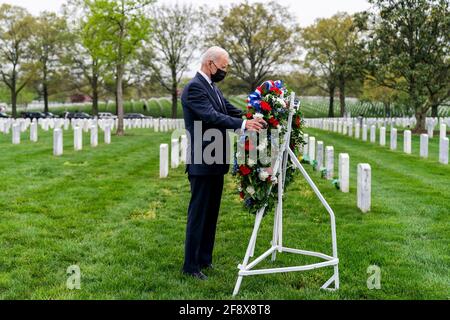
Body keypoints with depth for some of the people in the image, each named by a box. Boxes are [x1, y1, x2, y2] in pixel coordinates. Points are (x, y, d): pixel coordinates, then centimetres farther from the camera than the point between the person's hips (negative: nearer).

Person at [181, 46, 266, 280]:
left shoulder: (213, 87, 15)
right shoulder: (194, 87, -15)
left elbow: (231, 111, 10)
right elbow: (212, 117, -27)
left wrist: (253, 119, -5)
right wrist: (243, 124, -34)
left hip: (215, 162, 9)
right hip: (202, 163, -9)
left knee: (211, 213, 15)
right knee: (198, 213, -2)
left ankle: (204, 259, 25)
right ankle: (191, 265, 7)